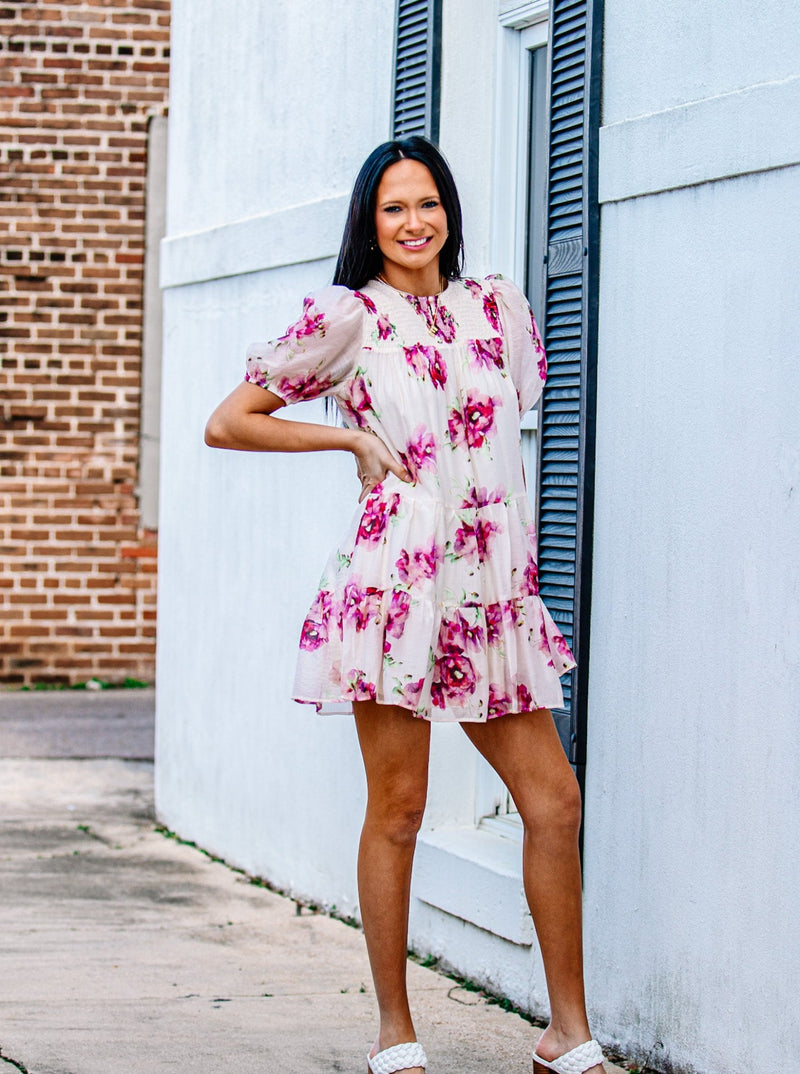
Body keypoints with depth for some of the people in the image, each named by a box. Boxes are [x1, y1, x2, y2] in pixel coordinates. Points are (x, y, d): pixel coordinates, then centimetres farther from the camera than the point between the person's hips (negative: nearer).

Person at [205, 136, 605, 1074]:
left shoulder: (496, 306, 13)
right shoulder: (348, 318, 1)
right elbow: (227, 423, 2)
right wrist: (353, 438, -2)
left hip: (493, 590, 5)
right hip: (398, 577, -5)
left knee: (553, 801, 2)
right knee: (397, 810, -1)